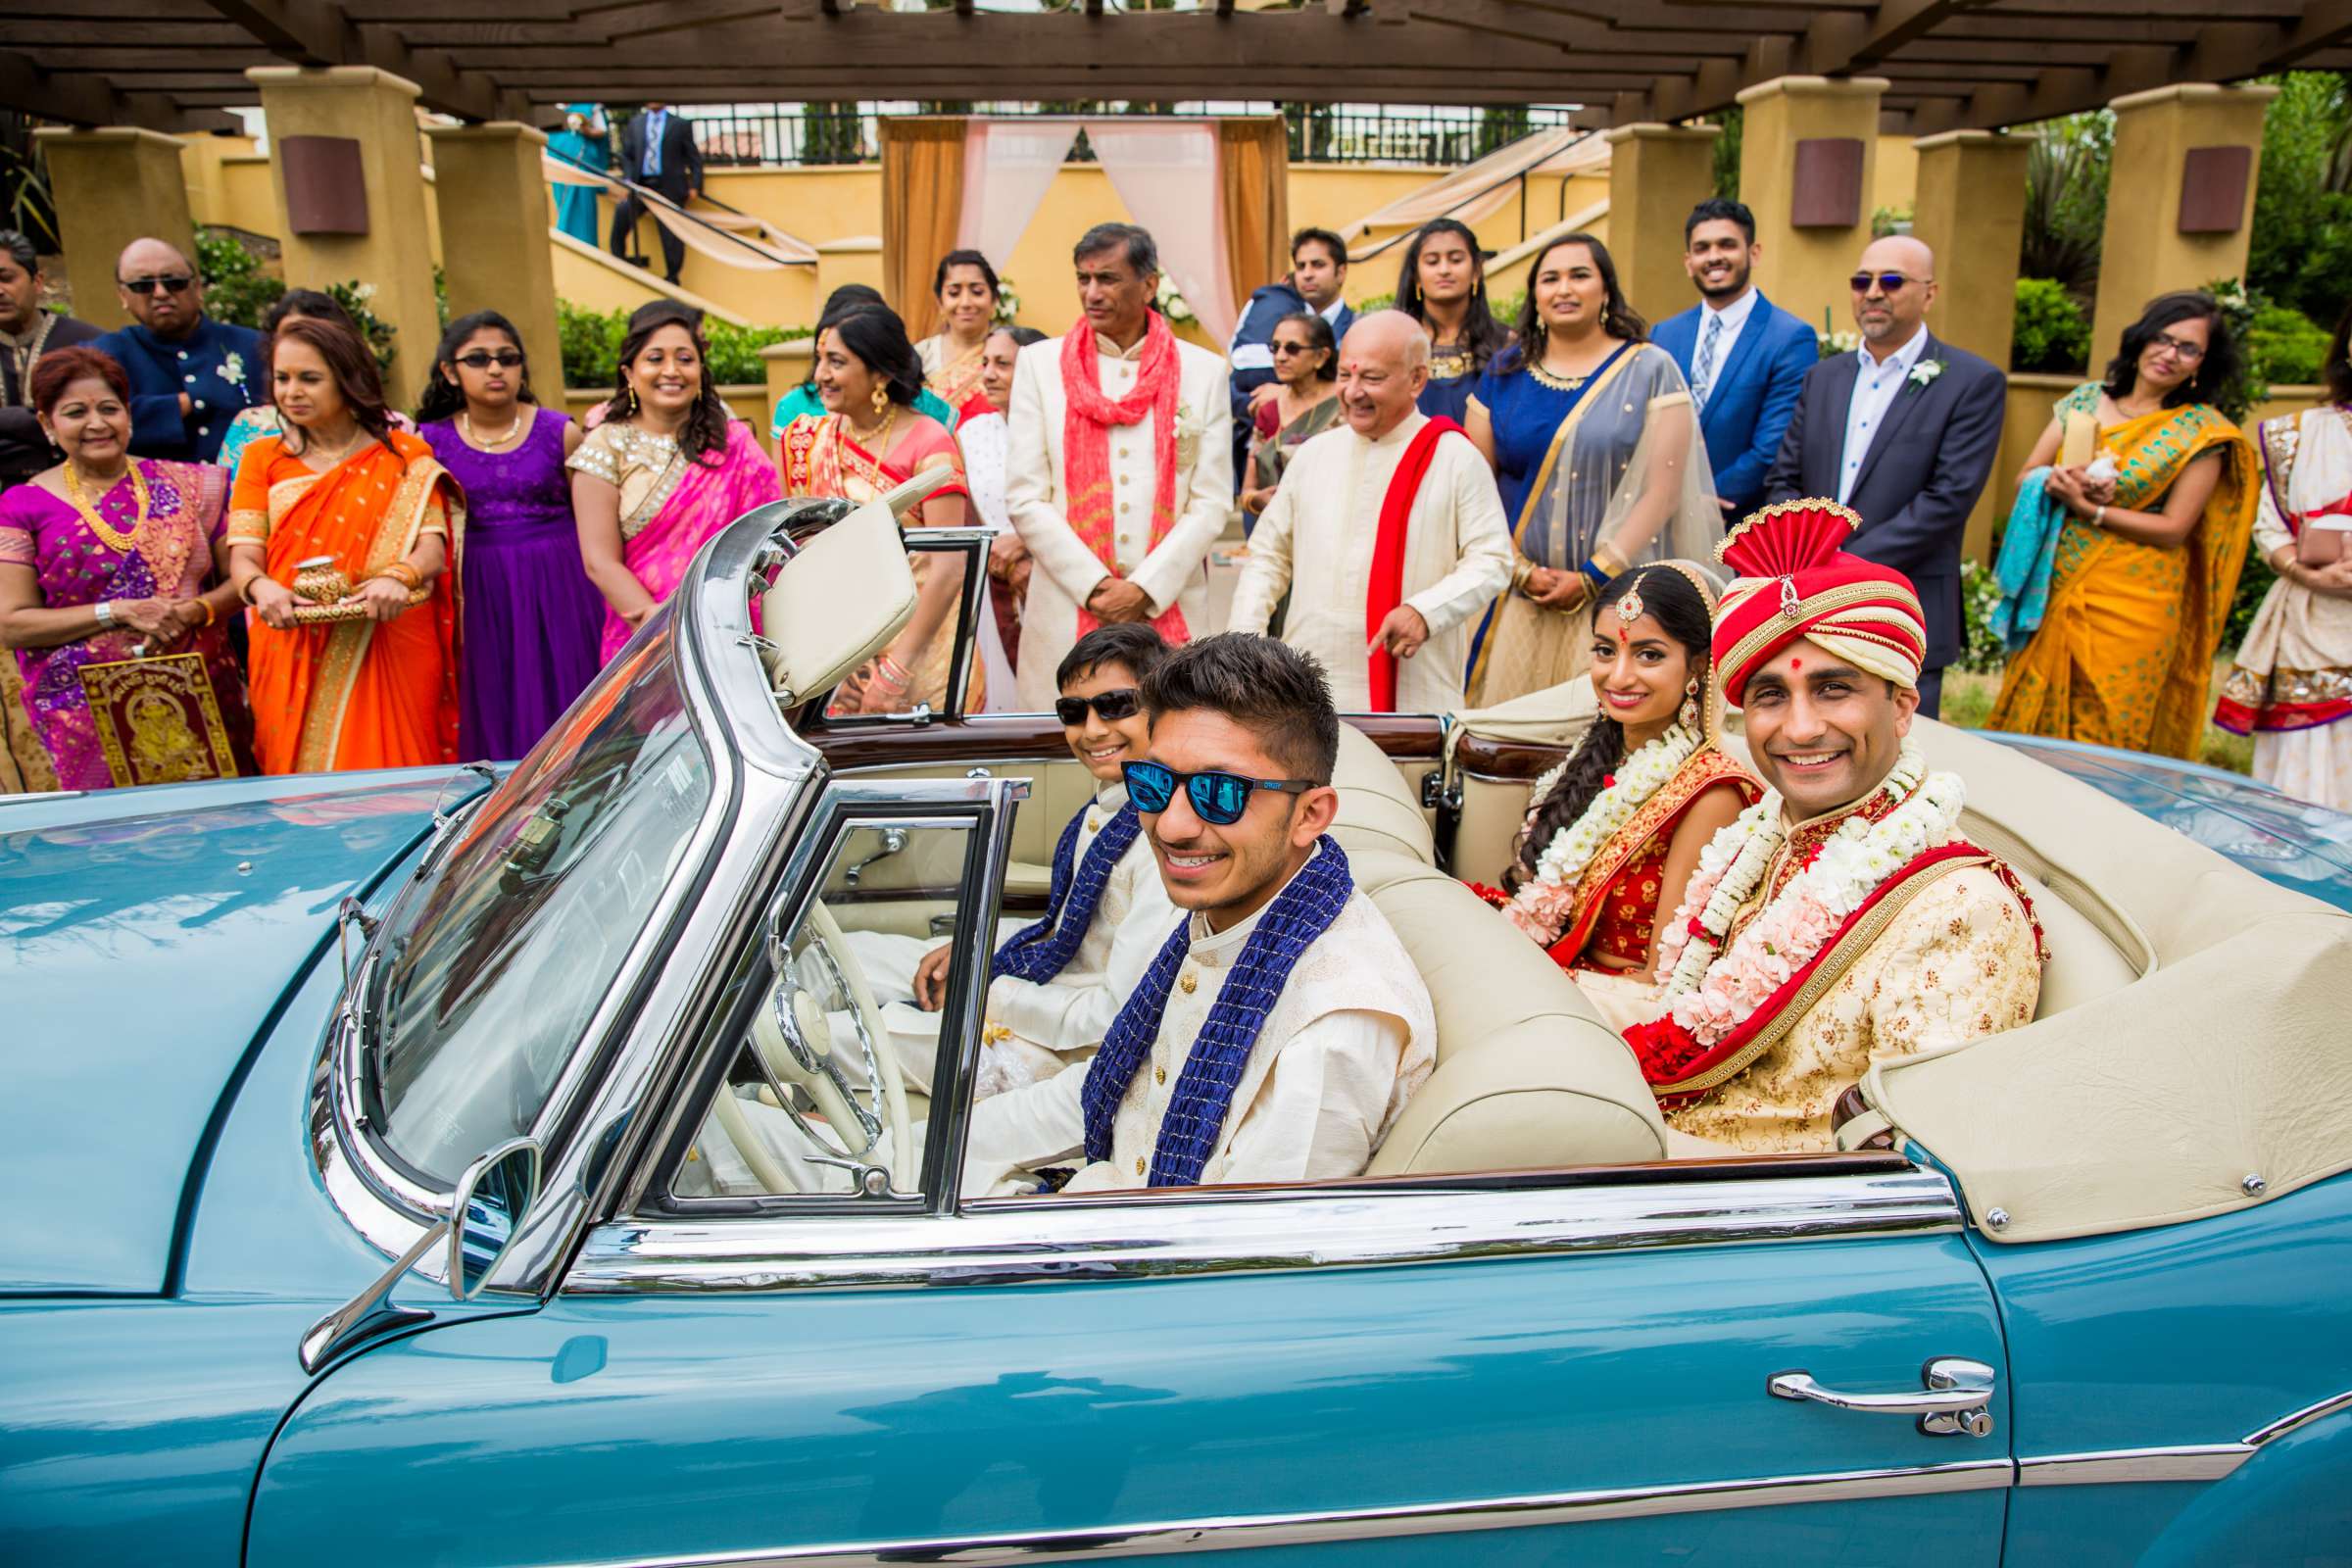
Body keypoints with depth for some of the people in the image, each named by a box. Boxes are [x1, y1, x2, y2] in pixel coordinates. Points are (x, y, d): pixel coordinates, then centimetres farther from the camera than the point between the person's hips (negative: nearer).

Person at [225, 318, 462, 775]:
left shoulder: (405, 458, 6)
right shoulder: (262, 459, 13)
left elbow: (433, 549, -5)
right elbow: (243, 553, 3)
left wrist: (399, 577, -27)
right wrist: (260, 586, -20)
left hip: (391, 649, -2)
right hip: (293, 658, 2)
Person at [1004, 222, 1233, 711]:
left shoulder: (1204, 371, 7)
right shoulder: (1039, 364, 7)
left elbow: (1212, 503, 3)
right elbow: (1024, 498, 2)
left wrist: (1146, 588, -9)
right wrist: (1094, 586, -8)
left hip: (1172, 609, 0)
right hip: (1066, 611, 0)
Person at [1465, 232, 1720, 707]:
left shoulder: (1650, 370, 1)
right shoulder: (1504, 372, 8)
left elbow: (1662, 491, -6)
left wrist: (1593, 578, -11)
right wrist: (1520, 570, -6)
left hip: (1615, 593, -2)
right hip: (1517, 596, 2)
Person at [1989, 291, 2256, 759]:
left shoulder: (2203, 432, -4)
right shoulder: (2085, 399, 6)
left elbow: (2174, 529, -8)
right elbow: (2026, 477, 7)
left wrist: (2089, 509, -17)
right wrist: (2057, 483, -15)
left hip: (2130, 607, -3)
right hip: (2054, 592, 4)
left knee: (2102, 736, 2)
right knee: (2032, 717, 8)